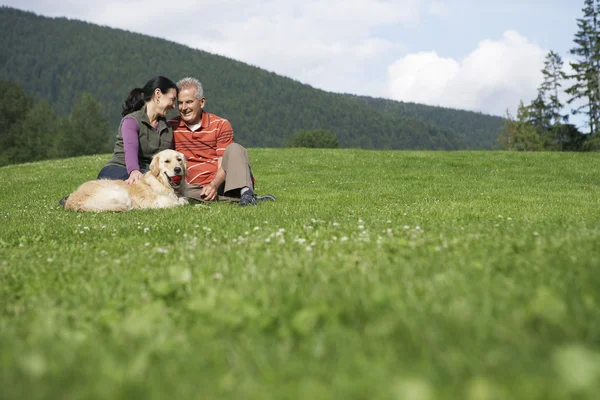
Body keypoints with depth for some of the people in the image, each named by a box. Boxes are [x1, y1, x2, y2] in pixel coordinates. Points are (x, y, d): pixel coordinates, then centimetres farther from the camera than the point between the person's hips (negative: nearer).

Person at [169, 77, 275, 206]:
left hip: (220, 183, 0)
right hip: (196, 187, 0)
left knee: (234, 149, -23)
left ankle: (245, 192, -41)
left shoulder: (221, 125, 2)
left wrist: (214, 185, -25)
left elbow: (224, 165, -5)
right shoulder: (171, 127, 6)